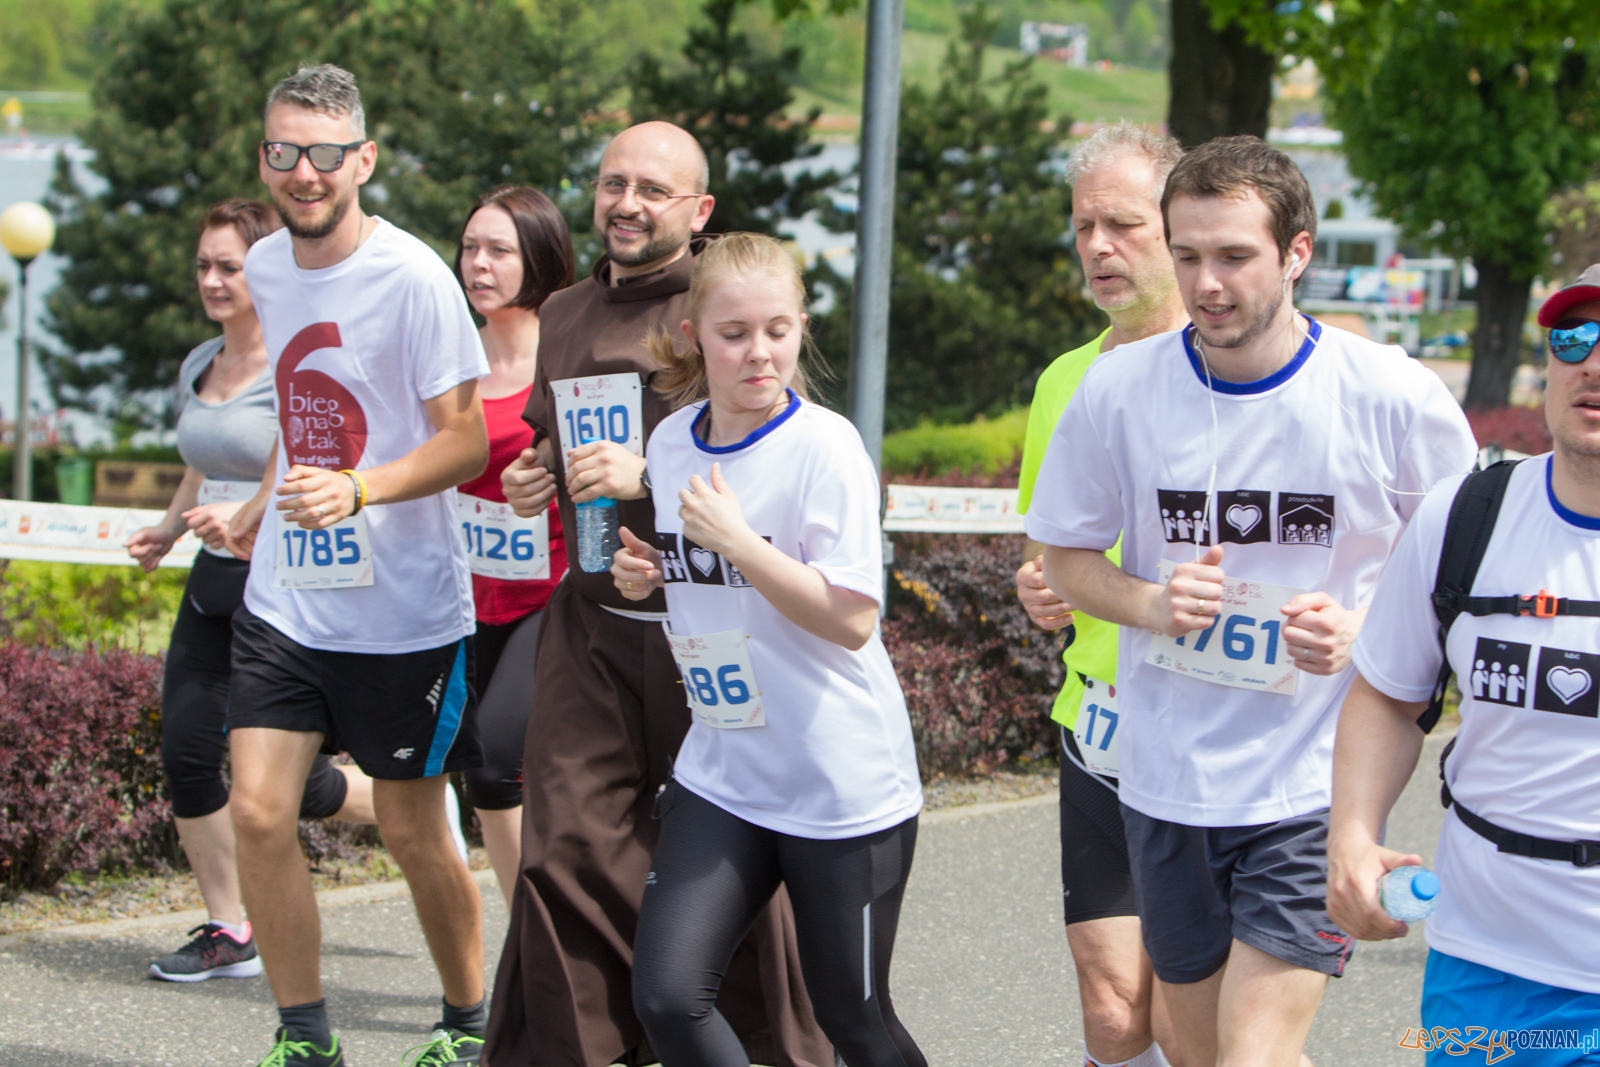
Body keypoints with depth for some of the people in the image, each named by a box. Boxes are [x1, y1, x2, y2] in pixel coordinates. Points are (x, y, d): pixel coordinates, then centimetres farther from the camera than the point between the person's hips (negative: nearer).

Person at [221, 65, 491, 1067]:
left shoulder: (412, 278, -15)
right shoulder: (267, 266, 7)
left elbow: (466, 442, -16)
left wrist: (355, 491, -30)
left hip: (402, 604, -5)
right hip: (284, 597, 5)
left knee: (413, 829, 6)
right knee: (258, 813, -5)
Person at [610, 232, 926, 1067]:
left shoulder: (825, 446, -14)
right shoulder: (670, 442, 5)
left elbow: (850, 618, -19)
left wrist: (735, 540, -24)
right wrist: (641, 575, 0)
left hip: (842, 782, -5)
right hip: (724, 771, 5)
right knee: (666, 997, -9)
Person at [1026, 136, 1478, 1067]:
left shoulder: (1395, 398, -10)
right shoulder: (1118, 390, -5)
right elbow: (1065, 555, 8)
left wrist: (1366, 629, -16)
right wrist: (1148, 603, -13)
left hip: (1315, 788, -3)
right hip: (1166, 778, 4)